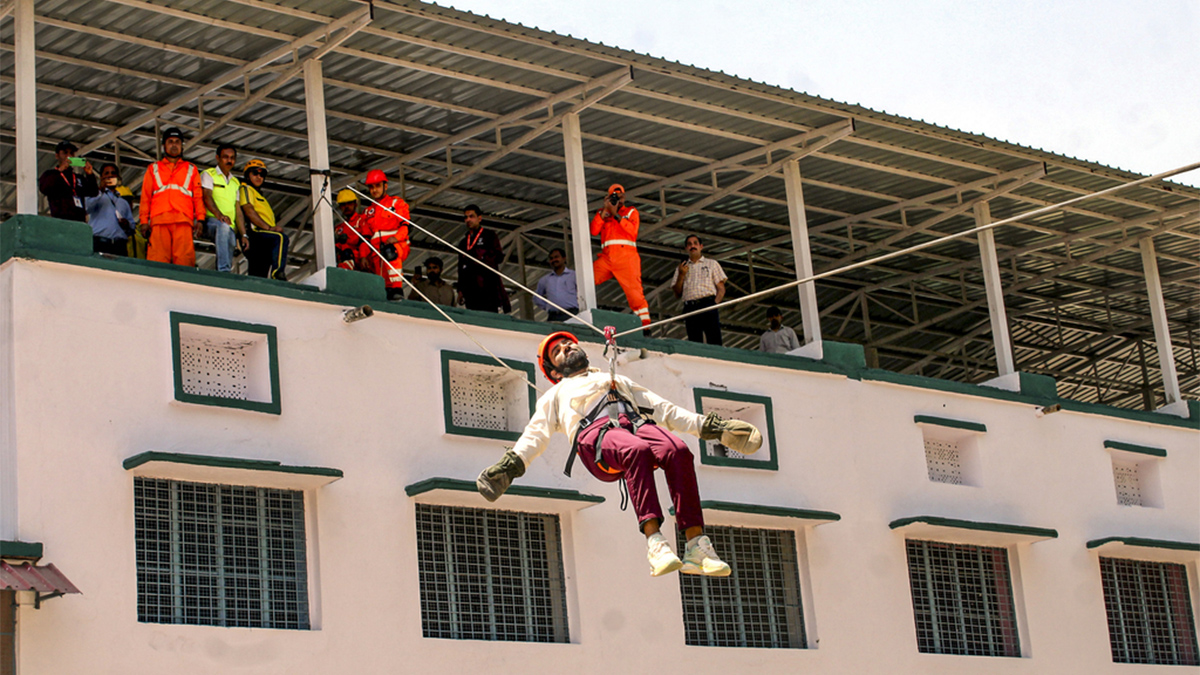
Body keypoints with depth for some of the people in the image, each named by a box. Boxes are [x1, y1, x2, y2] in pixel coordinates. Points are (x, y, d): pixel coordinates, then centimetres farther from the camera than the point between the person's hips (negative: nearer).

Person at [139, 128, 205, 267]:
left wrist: (200, 219, 2)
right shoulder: (153, 169, 25)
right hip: (159, 220, 0)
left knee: (184, 259, -15)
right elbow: (145, 197, 19)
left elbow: (198, 196, 16)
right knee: (157, 261, -13)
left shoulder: (191, 169, 25)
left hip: (183, 221, 0)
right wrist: (144, 221, 7)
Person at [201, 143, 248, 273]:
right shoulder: (208, 175, 11)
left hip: (230, 227, 6)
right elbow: (207, 197, -7)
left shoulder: (235, 183, 29)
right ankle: (223, 270, -51)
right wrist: (219, 214, -26)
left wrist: (243, 234, 9)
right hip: (210, 221, -6)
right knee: (223, 227, -38)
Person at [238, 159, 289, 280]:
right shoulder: (246, 189, 10)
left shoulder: (260, 196, 38)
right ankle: (278, 272, -48)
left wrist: (276, 227, 4)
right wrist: (269, 227, -15)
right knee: (281, 238, -33)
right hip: (254, 232, -9)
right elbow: (248, 211, -7)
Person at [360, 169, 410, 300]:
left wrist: (396, 237, -18)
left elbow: (406, 225, 1)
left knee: (390, 251, -39)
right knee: (382, 282, -10)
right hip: (377, 251, 6)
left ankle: (397, 290, -45)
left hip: (398, 246, -5)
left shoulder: (397, 203, 13)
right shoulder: (368, 212, 28)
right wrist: (364, 255, 11)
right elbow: (365, 237, 25)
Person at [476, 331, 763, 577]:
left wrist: (707, 426, 23)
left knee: (678, 451, -33)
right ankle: (655, 543, -51)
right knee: (638, 451, -40)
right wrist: (513, 464, 0)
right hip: (595, 433, -3)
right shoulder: (556, 395, 36)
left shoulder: (619, 380, 44)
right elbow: (536, 433, 20)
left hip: (637, 424, 3)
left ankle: (697, 548, -42)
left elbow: (664, 409, 36)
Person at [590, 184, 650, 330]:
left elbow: (632, 230, -2)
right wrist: (604, 210, 1)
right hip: (606, 257, 3)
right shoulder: (603, 213, 24)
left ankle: (644, 324, -17)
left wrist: (616, 214, -5)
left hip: (626, 256, -3)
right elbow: (594, 230, 5)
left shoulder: (631, 212, 19)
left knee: (634, 291, -15)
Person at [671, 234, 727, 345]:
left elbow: (721, 289, 11)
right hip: (690, 308, 2)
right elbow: (677, 294, 16)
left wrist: (715, 303, -7)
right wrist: (681, 275, 3)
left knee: (714, 341, -14)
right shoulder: (682, 268, 24)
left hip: (708, 306, -2)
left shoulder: (712, 264, 20)